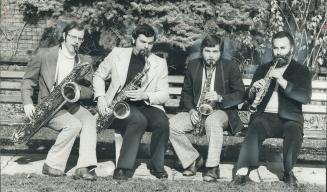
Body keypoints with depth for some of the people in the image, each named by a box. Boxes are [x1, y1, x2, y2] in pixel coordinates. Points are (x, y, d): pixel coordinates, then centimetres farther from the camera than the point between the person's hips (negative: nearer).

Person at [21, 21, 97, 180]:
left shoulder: (84, 61, 7)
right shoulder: (44, 54, -1)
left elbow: (89, 91, 4)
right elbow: (28, 80, 4)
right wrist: (27, 103, -11)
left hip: (71, 106, 4)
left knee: (90, 120, -27)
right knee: (74, 124, -30)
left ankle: (84, 167, -32)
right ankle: (52, 165, -15)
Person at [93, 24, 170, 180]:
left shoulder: (160, 63, 6)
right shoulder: (117, 54, 4)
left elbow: (164, 95, 4)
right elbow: (99, 75, 13)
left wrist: (145, 95, -16)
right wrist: (100, 97, -4)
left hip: (146, 106, 2)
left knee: (162, 122, -30)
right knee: (139, 119, -35)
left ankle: (157, 166, -7)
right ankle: (124, 168, -25)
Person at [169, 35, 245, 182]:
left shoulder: (230, 67, -1)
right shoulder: (193, 65, 8)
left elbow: (240, 95, -4)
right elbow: (186, 92, 14)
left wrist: (220, 98, -21)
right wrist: (191, 109, -5)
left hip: (221, 110, -3)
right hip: (196, 111, 4)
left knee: (212, 121, -40)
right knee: (171, 124, -22)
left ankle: (212, 167, -25)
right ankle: (193, 159, -4)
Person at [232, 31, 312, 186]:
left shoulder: (301, 71, 11)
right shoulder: (263, 69, 19)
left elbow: (305, 97, -6)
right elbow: (249, 98, 15)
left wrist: (281, 80, -17)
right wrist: (254, 89, -10)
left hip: (289, 118, -1)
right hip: (265, 115, 1)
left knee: (295, 132, -33)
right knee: (255, 128, -31)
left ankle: (288, 171, -15)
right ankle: (243, 171, -36)